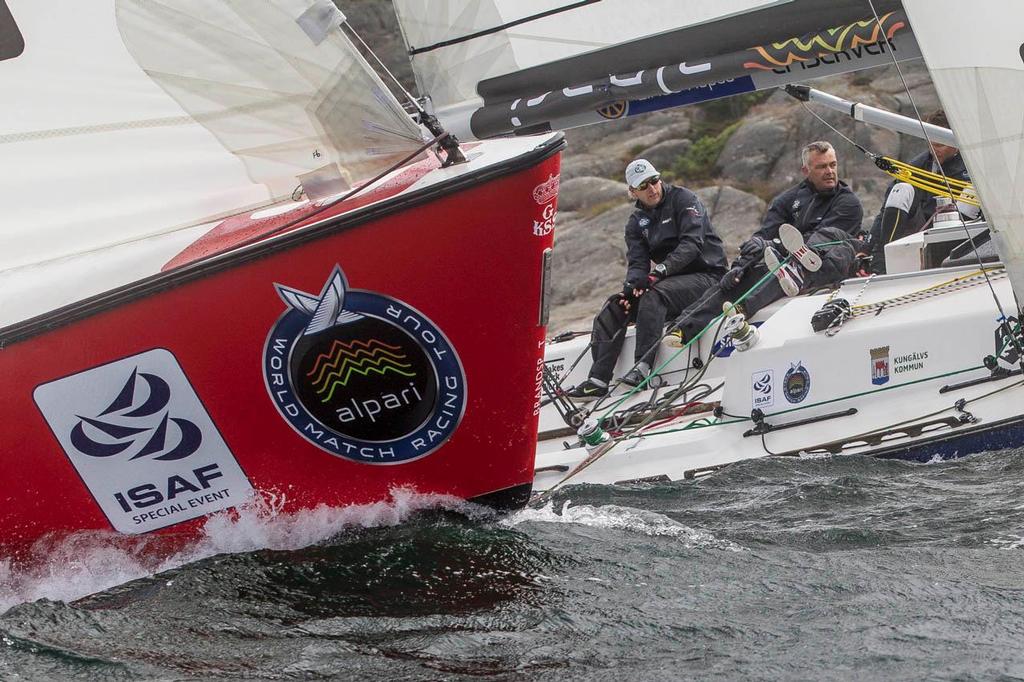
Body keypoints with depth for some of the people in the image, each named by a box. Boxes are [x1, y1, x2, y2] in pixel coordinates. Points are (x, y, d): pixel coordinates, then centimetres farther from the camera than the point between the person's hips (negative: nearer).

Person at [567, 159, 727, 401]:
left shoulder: (683, 199, -7)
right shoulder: (637, 222, 11)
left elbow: (692, 243, -19)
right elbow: (637, 262, 1)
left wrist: (661, 270, -30)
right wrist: (631, 285, -23)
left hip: (706, 274, -7)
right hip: (670, 281, 7)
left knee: (653, 296, -34)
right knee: (615, 306, -10)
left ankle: (643, 367, -41)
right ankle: (598, 380, -19)